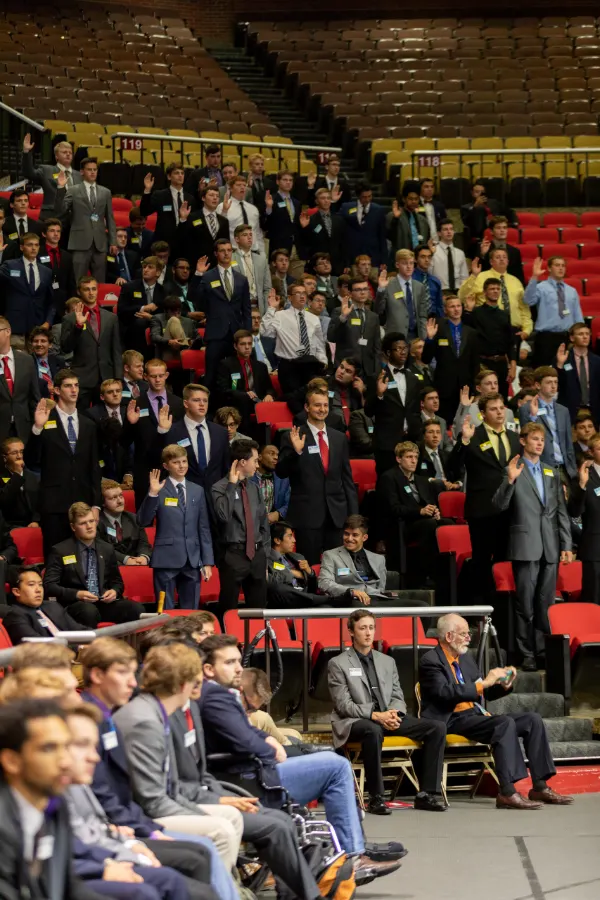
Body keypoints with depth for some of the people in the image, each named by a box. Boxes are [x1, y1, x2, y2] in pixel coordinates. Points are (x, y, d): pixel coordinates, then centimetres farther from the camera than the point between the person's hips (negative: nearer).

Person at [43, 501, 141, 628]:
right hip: (75, 604, -4)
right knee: (89, 611, -40)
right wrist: (77, 594, -16)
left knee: (136, 609, -26)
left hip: (105, 603, 4)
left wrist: (114, 591, 0)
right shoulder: (60, 551, 3)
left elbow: (117, 582, 25)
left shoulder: (107, 549, 16)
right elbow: (49, 586, -3)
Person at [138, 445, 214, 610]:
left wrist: (207, 561, 7)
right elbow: (143, 521, -8)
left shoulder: (197, 491, 11)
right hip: (166, 559, -3)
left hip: (192, 560, 4)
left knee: (191, 612, 6)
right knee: (165, 612, 1)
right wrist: (152, 494, -19)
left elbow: (204, 528, 12)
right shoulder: (159, 490, -1)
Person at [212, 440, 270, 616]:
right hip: (233, 555, -6)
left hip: (256, 555, 6)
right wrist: (232, 484, -18)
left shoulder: (254, 488, 12)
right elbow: (223, 515, -26)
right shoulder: (220, 488, -7)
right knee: (229, 611, -2)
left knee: (259, 610, 10)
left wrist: (264, 557, 13)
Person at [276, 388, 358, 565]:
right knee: (309, 567, 0)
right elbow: (281, 472, -7)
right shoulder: (293, 438, -1)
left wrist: (353, 513, 10)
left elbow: (347, 478, 14)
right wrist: (296, 451, -23)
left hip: (337, 515, 4)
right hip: (307, 514, -4)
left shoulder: (339, 438, 12)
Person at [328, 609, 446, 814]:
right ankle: (376, 798, -33)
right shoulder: (338, 664, 2)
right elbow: (343, 705, -7)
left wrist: (394, 713, -10)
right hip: (354, 722, -5)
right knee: (373, 731, -42)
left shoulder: (387, 661, 18)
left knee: (437, 728, -14)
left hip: (388, 718, 6)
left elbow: (398, 697, 15)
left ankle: (427, 794, -14)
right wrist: (374, 715, -21)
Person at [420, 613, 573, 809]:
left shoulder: (466, 658, 18)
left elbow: (485, 693, 23)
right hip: (451, 721, -9)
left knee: (533, 720, -4)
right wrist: (484, 683, -22)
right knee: (505, 723, -32)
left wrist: (504, 685, 2)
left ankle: (540, 787, -5)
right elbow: (446, 692, -23)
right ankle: (507, 793, -35)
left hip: (475, 714, 9)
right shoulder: (431, 661, -8)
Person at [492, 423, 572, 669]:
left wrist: (567, 544, 8)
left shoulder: (552, 473, 15)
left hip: (550, 547, 4)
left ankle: (543, 650, 15)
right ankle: (527, 654, 4)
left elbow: (561, 511, 14)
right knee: (526, 603, -1)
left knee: (546, 602, 7)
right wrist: (509, 480, -22)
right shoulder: (513, 470, 1)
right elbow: (499, 505, -7)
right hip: (526, 545, -4)